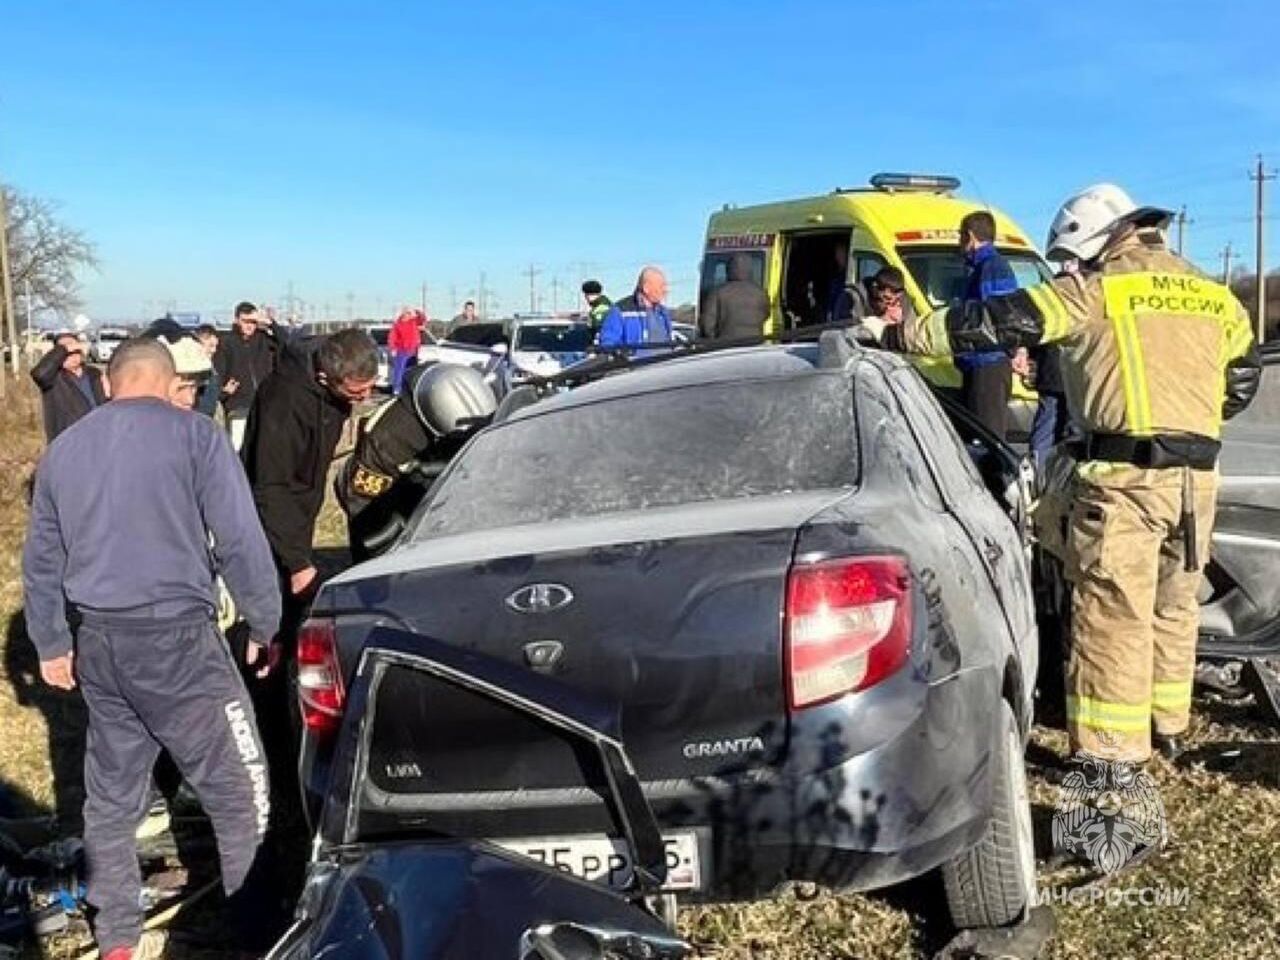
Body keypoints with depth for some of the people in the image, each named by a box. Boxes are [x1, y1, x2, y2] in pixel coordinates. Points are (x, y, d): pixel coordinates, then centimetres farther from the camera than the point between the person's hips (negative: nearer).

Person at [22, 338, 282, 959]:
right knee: (237, 789, 4)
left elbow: (40, 561, 19)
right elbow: (241, 542, -10)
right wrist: (264, 626, 1)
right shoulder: (195, 435, -7)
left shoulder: (64, 449, 11)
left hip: (96, 642, 6)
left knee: (111, 794, 18)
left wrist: (52, 644, 29)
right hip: (175, 637, -6)